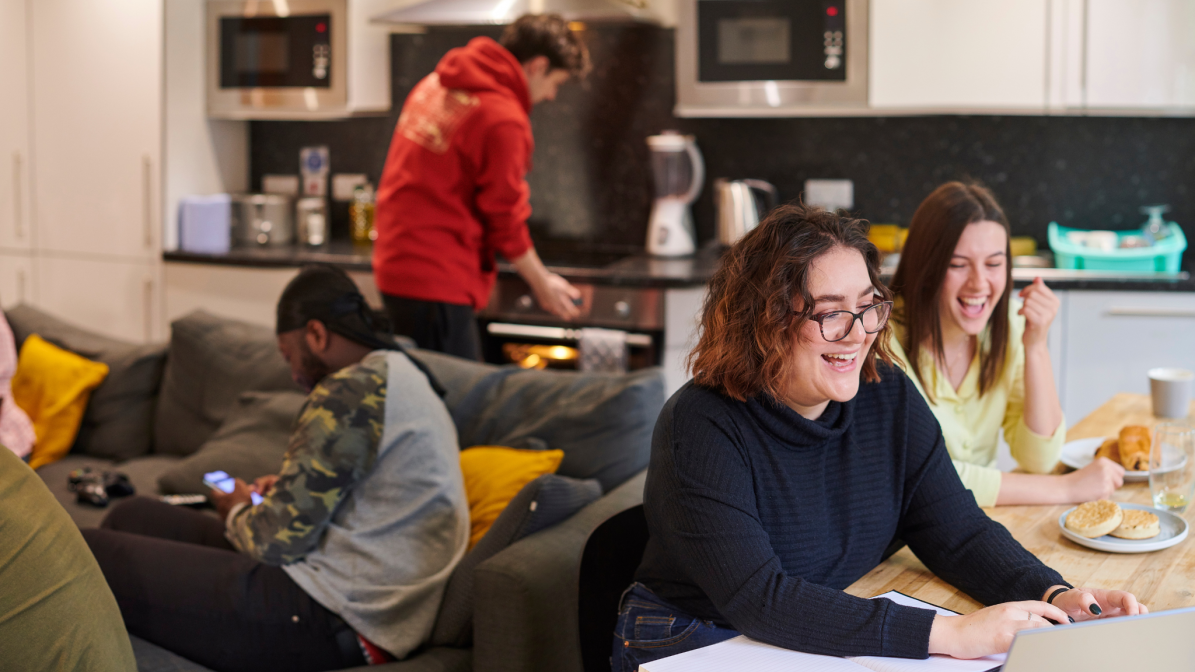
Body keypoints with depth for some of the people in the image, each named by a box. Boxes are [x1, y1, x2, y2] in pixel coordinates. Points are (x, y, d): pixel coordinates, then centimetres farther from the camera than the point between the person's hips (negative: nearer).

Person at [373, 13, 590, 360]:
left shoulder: (435, 84, 9)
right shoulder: (503, 120, -17)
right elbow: (505, 218, -11)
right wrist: (541, 283, 4)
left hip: (396, 264, 9)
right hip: (437, 280, -9)